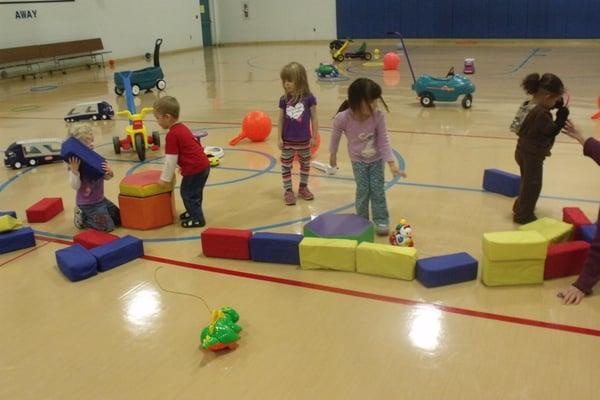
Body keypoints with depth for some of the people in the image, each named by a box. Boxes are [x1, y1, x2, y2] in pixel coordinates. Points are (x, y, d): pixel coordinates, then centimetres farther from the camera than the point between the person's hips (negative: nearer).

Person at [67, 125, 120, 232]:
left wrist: (109, 172, -15)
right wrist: (74, 170, -35)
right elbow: (75, 186, -22)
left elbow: (106, 177, 8)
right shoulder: (75, 162, -18)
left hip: (100, 198, 7)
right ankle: (83, 218, 11)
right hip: (87, 203, -7)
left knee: (119, 220, 14)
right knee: (108, 226, -12)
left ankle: (87, 215, 24)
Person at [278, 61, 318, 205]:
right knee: (286, 166, 7)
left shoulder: (308, 98, -12)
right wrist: (280, 138, -3)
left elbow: (314, 118, -5)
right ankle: (288, 190, 19)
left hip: (304, 140, 0)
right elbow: (281, 119, -1)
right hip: (288, 140, 1)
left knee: (305, 164, 16)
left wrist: (314, 136, -5)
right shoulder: (284, 99, -7)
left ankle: (303, 187, 34)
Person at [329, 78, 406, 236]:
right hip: (358, 160, 0)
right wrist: (333, 155, 5)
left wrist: (392, 164, -23)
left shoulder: (378, 117, -29)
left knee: (377, 189, 1)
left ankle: (381, 220, 16)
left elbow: (384, 141, -19)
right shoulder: (342, 118, -30)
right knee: (363, 190, 2)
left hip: (376, 159, 1)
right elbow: (336, 135, -8)